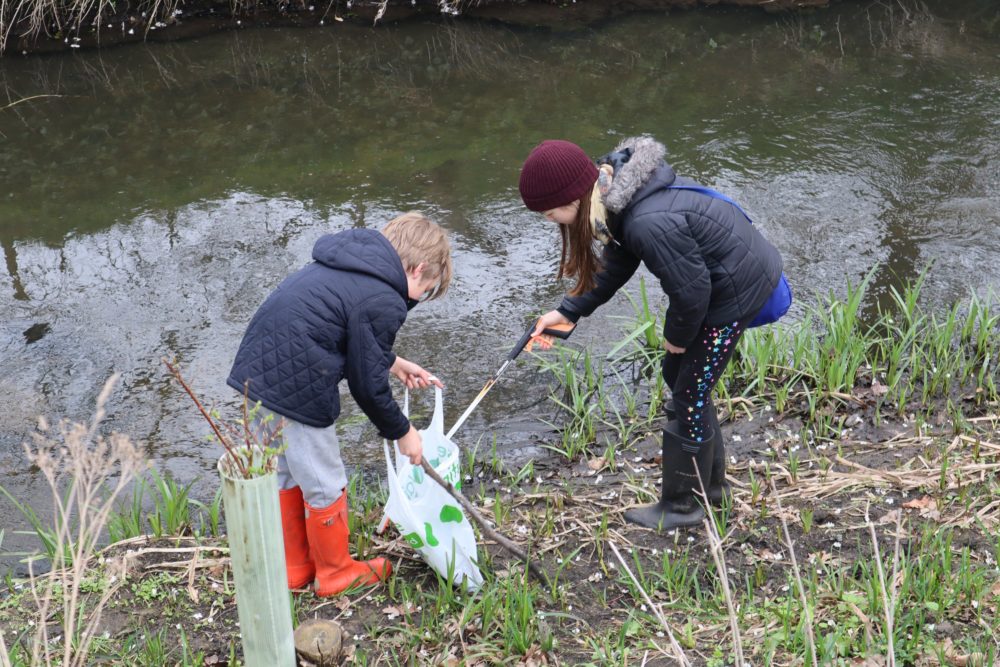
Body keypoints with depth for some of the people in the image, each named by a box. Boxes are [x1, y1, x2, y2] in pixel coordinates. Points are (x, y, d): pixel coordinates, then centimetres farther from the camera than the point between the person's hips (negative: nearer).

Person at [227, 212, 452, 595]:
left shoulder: (350, 266, 13)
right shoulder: (382, 302, -15)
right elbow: (368, 386, -8)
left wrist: (391, 362, 27)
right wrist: (402, 432, 6)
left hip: (259, 367, 10)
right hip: (296, 390, -10)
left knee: (287, 474, 24)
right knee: (325, 485, 9)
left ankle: (295, 567, 38)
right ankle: (335, 573, 27)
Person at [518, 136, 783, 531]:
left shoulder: (649, 224, -37)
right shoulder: (615, 189, -6)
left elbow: (691, 288, -25)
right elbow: (616, 263, 10)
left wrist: (677, 336, -6)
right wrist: (568, 311, 9)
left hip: (738, 288, -10)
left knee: (690, 395, 3)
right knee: (679, 376, 21)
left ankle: (682, 506, 21)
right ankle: (711, 484, 37)